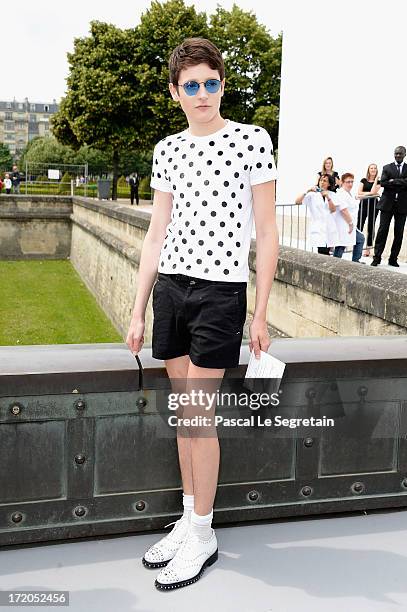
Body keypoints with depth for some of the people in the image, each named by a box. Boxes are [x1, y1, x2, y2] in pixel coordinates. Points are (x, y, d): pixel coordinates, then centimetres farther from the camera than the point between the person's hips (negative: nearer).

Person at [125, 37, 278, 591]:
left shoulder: (252, 139, -3)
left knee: (198, 415, -3)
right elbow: (157, 234, 11)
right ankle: (189, 520, 24)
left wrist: (261, 314, -7)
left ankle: (202, 539, 13)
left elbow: (267, 233, -4)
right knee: (184, 411, 11)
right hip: (170, 286, 5)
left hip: (220, 290, -5)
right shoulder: (168, 149, 10)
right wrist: (138, 311, 8)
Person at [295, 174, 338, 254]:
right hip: (318, 229, -3)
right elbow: (297, 201, -9)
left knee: (326, 253, 4)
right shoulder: (312, 194, 3)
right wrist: (307, 191, -22)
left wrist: (328, 197, -17)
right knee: (323, 252, -16)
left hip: (330, 229, 3)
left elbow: (333, 210, -3)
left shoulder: (331, 194, 11)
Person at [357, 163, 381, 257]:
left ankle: (368, 249, 8)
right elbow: (359, 193, 1)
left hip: (373, 205, 0)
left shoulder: (378, 181, 6)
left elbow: (373, 191, -10)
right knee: (359, 226, -7)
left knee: (371, 227, 4)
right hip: (363, 204, 0)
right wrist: (370, 193, -6)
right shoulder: (363, 180, 10)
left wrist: (376, 179, -7)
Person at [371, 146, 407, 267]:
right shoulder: (387, 168, 7)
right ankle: (377, 258, 1)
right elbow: (383, 183, -7)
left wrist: (393, 181, -13)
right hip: (387, 203, -1)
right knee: (382, 230, -3)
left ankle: (393, 259, 12)